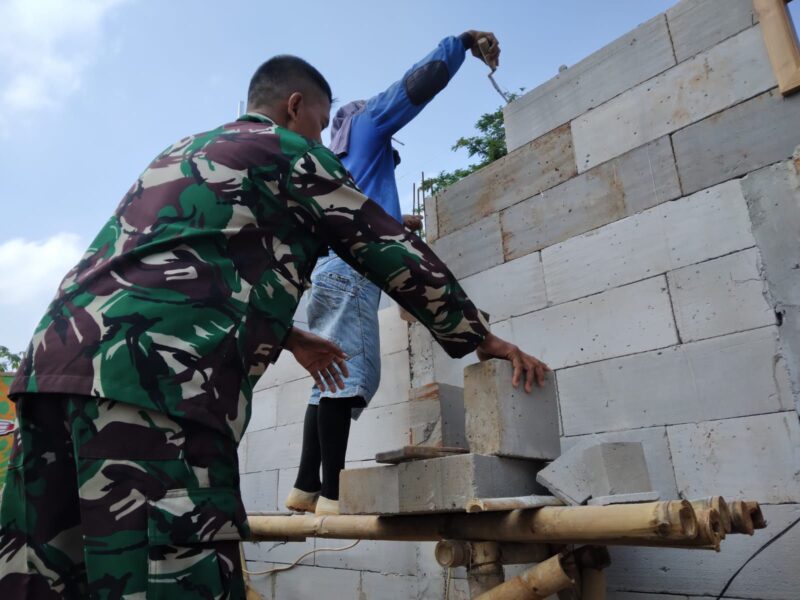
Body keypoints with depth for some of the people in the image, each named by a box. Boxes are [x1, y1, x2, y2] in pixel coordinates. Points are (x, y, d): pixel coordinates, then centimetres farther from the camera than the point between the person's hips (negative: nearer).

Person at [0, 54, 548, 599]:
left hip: (59, 353, 9)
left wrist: (288, 337, 48)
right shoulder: (291, 151, 9)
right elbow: (393, 252, 9)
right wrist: (481, 337, 18)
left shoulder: (185, 152, 33)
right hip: (151, 367, -9)